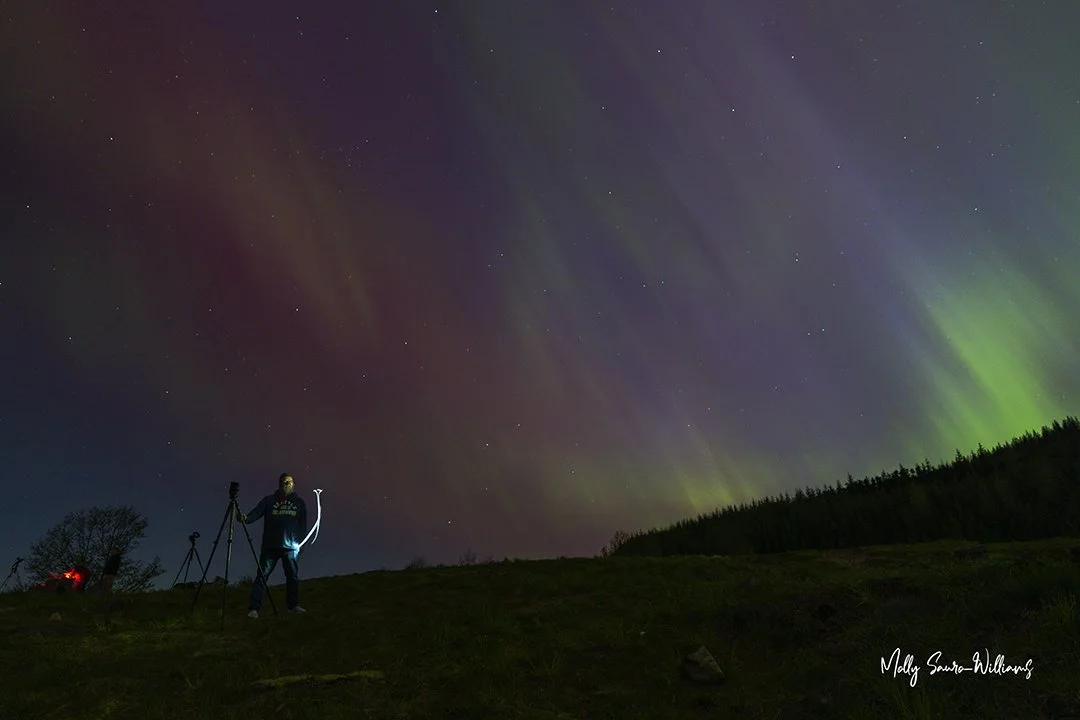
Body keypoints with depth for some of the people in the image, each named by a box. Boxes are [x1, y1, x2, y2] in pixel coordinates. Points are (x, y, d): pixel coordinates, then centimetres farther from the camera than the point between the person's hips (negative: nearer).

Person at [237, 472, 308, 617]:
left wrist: (301, 542, 4)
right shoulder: (269, 500, 7)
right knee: (262, 576, -4)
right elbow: (256, 512, -6)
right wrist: (246, 518, -26)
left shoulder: (299, 502, 10)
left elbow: (303, 525, 10)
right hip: (270, 546, -1)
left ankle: (293, 605, 19)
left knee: (293, 576, 6)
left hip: (291, 546, 1)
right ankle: (254, 608, -1)